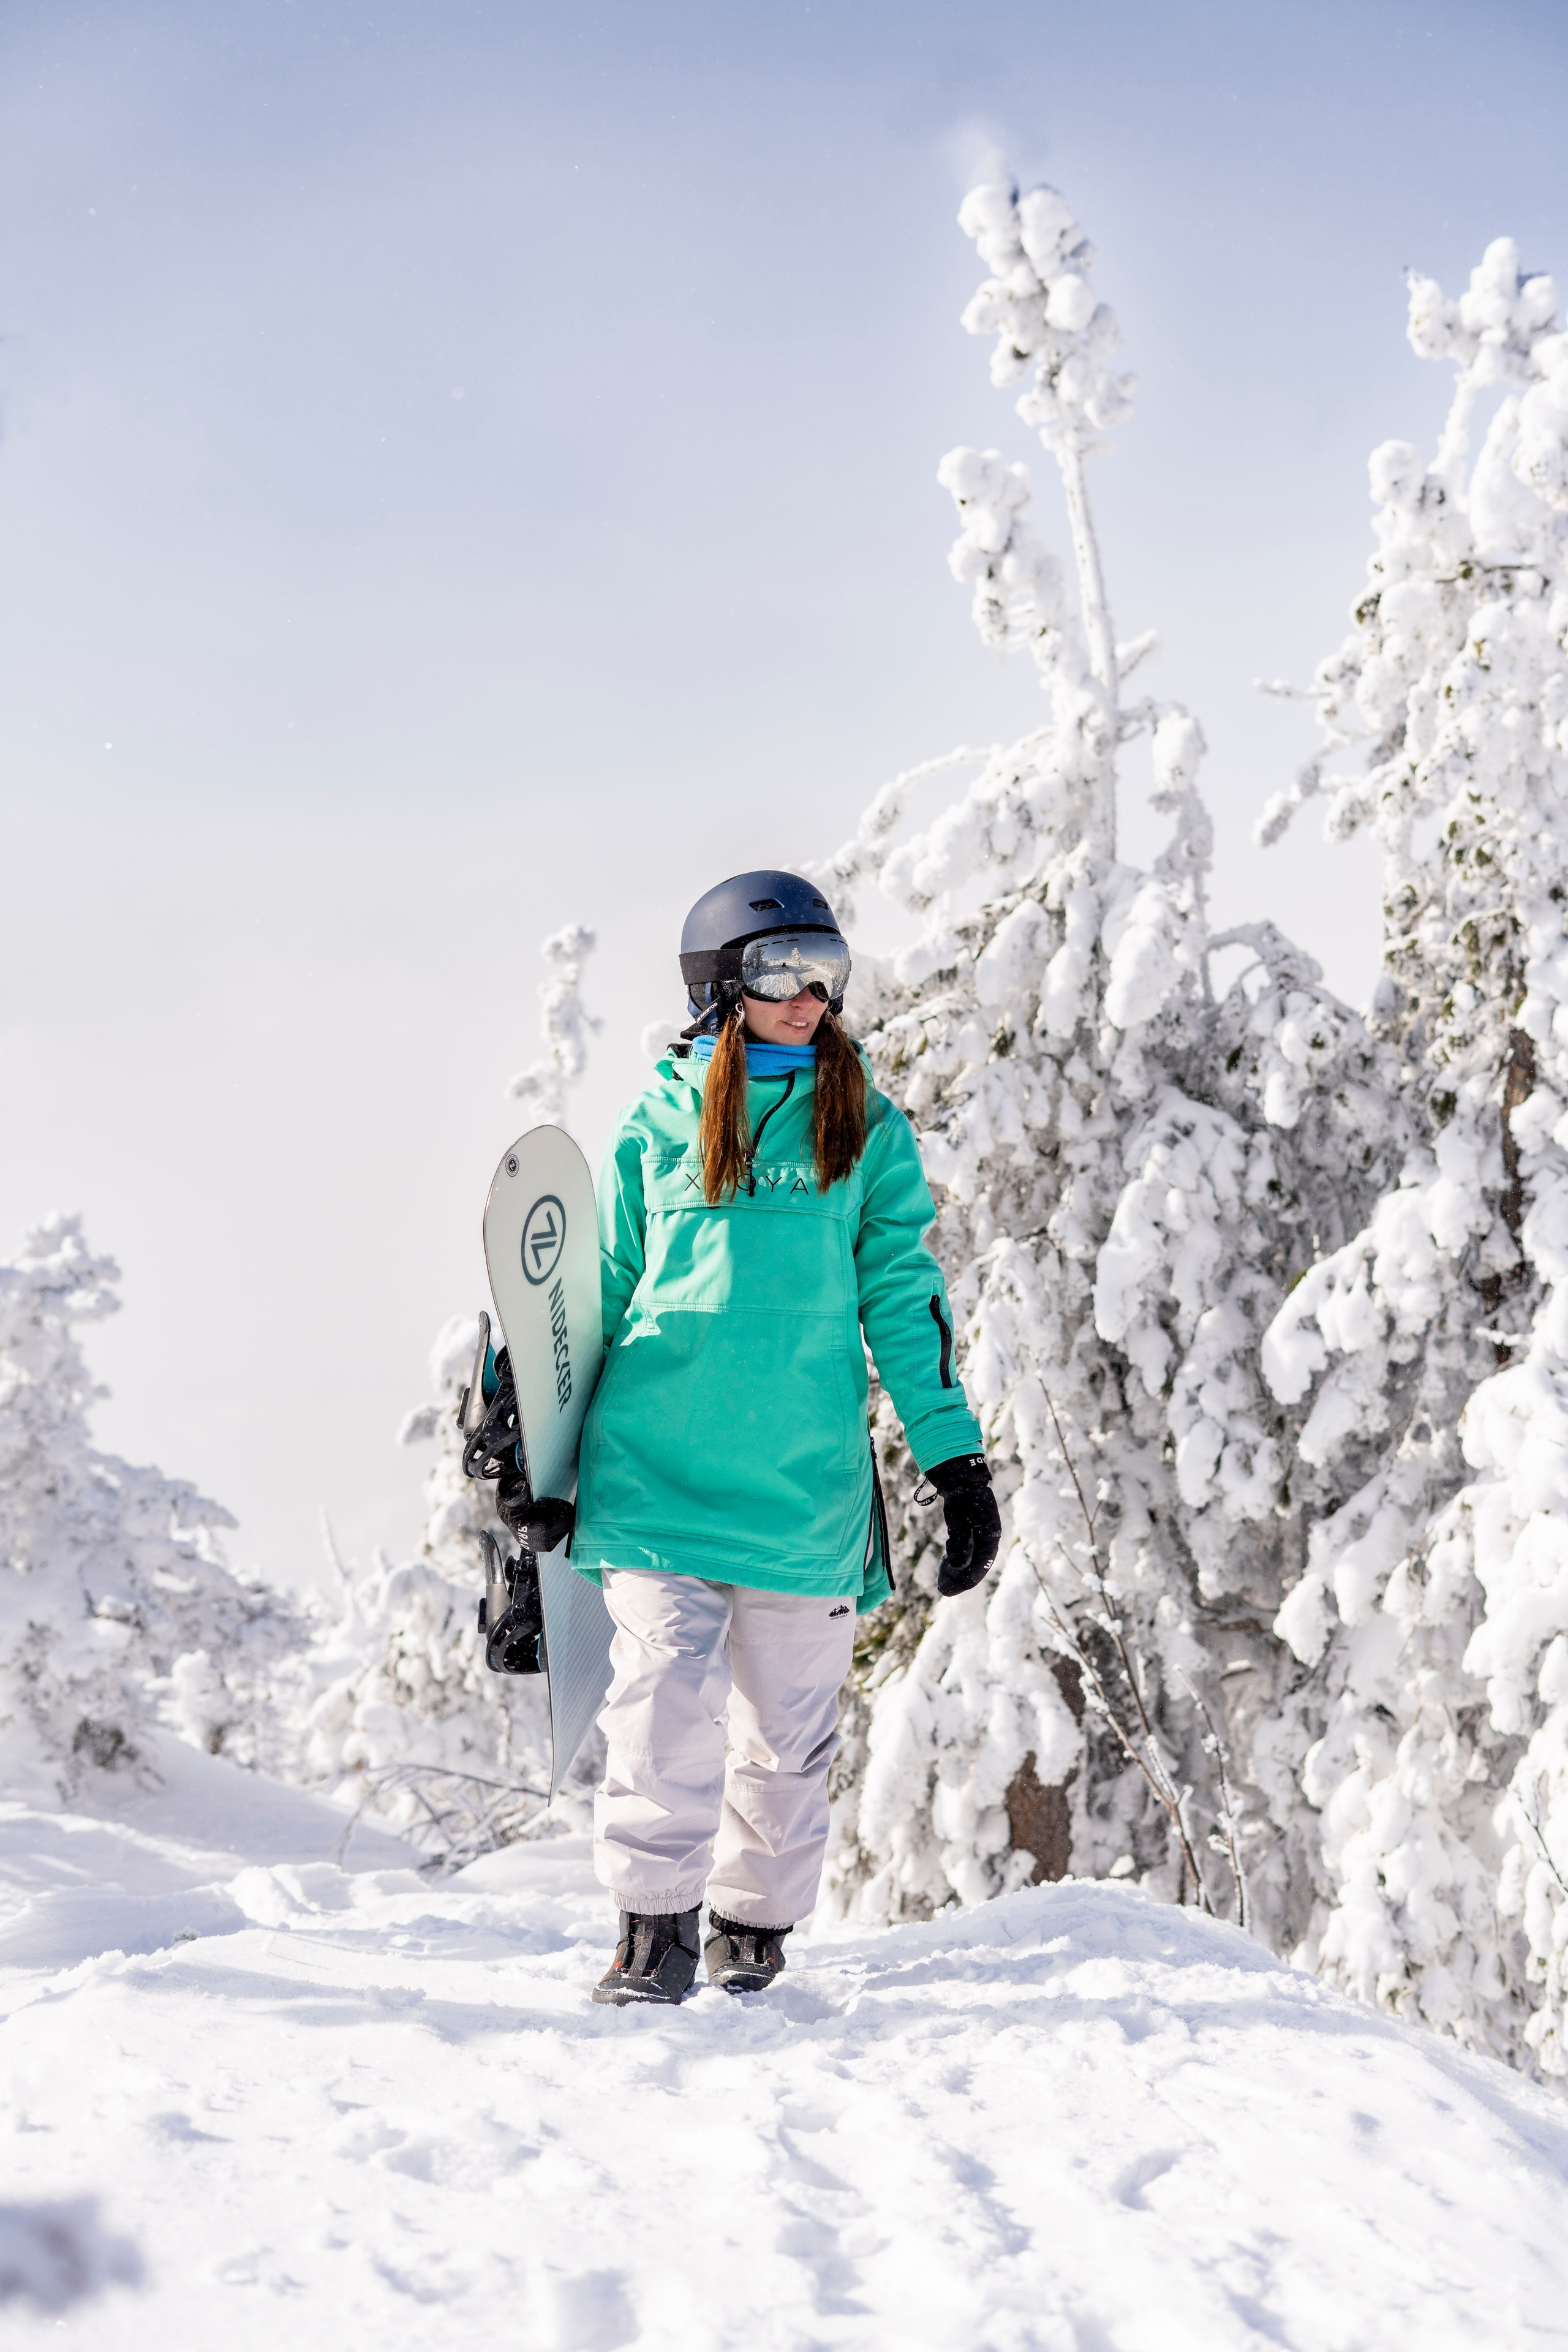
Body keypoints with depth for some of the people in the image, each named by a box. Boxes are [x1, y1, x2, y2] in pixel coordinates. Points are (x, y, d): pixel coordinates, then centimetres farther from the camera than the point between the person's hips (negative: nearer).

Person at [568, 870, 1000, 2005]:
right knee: (665, 1690, -13)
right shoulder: (658, 1125, 8)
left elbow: (902, 1298, 8)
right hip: (658, 1464, -1)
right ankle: (655, 1924, -2)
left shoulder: (866, 1129, 9)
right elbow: (598, 1293, 14)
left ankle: (756, 1923, 26)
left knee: (789, 1722, 7)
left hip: (806, 1476, 1)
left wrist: (957, 1461, 2)